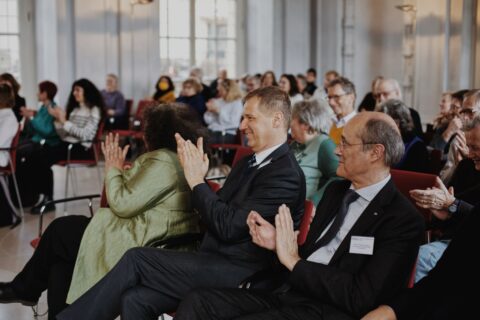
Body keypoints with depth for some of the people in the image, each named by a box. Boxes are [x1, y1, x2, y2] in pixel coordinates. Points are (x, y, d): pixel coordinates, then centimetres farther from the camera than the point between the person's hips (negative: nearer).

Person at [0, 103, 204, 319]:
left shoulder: (163, 162, -20)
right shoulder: (181, 159, 12)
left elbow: (122, 203, -18)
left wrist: (113, 169, -3)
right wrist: (118, 170, 10)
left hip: (139, 247, -9)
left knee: (59, 231, 9)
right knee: (60, 260, 10)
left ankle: (23, 290, 30)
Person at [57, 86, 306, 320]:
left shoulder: (286, 174, -13)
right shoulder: (249, 163, 17)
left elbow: (228, 227, -18)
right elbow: (216, 212, 16)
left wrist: (197, 181, -10)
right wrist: (195, 171, 2)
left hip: (236, 274, -8)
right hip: (214, 260, 8)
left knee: (136, 259, -13)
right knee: (135, 300, -11)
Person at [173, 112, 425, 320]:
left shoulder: (403, 220, -9)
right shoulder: (336, 190, 16)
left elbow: (361, 298, -17)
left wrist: (293, 260, -13)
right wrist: (278, 243, 0)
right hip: (287, 292, 8)